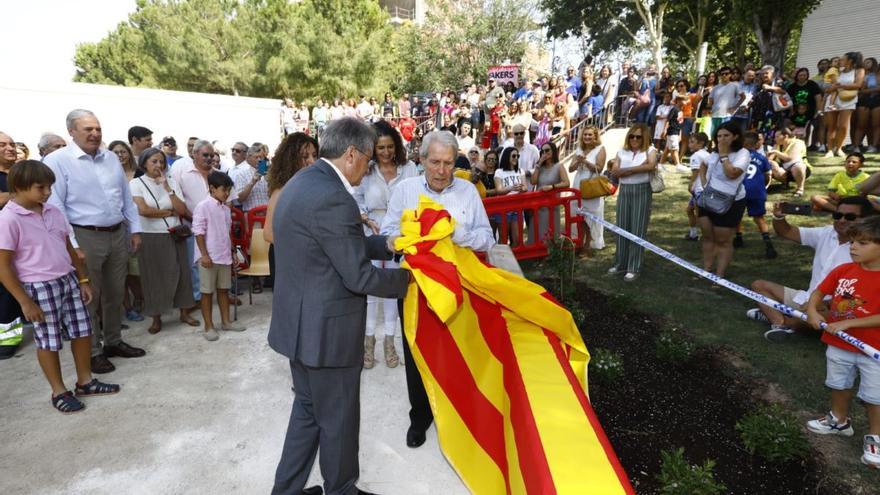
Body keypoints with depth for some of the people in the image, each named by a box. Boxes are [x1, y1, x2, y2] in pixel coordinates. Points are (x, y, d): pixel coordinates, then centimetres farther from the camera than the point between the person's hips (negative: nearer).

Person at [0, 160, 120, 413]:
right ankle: (59, 391, 24)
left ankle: (85, 381, 31)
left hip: (68, 280, 6)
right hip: (39, 288, -6)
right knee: (48, 341, 7)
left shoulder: (53, 212, 5)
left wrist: (83, 280, 14)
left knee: (82, 331, 13)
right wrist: (25, 302, -12)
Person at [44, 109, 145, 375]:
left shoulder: (112, 158, 10)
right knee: (88, 297, 4)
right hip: (85, 237, -6)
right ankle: (93, 352, 17)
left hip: (118, 234, 6)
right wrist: (71, 245, -16)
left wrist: (135, 229, 10)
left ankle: (113, 342, 30)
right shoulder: (57, 161, -9)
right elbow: (55, 207, -12)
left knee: (115, 293, 15)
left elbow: (127, 197, 15)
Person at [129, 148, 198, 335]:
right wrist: (168, 212, -6)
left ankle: (185, 312, 19)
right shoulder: (136, 183, -3)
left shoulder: (171, 182, 6)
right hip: (150, 237, -3)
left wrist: (168, 188, -10)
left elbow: (182, 210, -5)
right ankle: (156, 318, 15)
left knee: (180, 273, 7)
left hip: (174, 235, 3)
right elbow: (142, 210, -16)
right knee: (154, 276, 4)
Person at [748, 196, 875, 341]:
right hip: (808, 299, 7)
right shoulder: (827, 233, 5)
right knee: (759, 285, 4)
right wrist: (778, 217, -17)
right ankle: (779, 320, -19)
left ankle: (773, 315, -10)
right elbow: (786, 232, 6)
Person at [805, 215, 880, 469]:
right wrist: (812, 310, -12)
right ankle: (839, 421, 43)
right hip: (838, 345, 5)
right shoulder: (842, 271, -4)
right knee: (840, 385, 22)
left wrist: (848, 323, -25)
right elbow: (818, 292, 6)